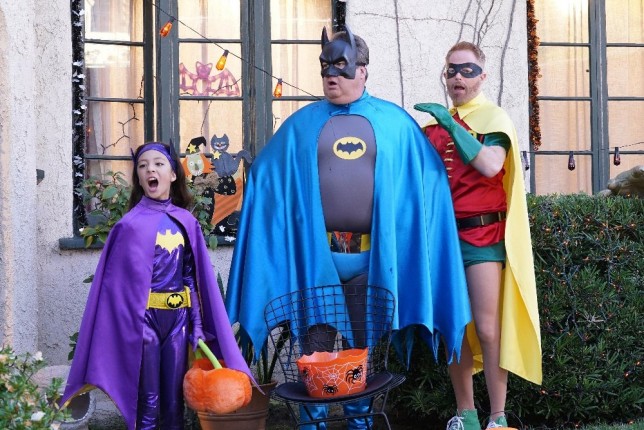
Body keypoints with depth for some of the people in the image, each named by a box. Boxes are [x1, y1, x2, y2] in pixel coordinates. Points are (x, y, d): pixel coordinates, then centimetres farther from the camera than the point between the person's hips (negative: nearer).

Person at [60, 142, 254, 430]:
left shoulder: (187, 223, 7)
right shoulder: (131, 224, -5)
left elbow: (194, 276, 9)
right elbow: (121, 280, -7)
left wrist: (197, 323, 5)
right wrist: (136, 323, -14)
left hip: (178, 318, 4)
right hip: (145, 317, -4)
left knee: (174, 400, 9)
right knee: (147, 403, 0)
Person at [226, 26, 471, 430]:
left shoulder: (395, 122, 5)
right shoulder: (301, 124, 7)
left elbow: (428, 180, 5)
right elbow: (265, 179, 10)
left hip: (372, 254, 0)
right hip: (315, 253, 0)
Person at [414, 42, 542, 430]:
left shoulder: (494, 118, -1)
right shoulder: (436, 122, 13)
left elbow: (490, 166, -20)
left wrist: (451, 124, -19)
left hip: (482, 234, -5)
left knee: (488, 330, -8)